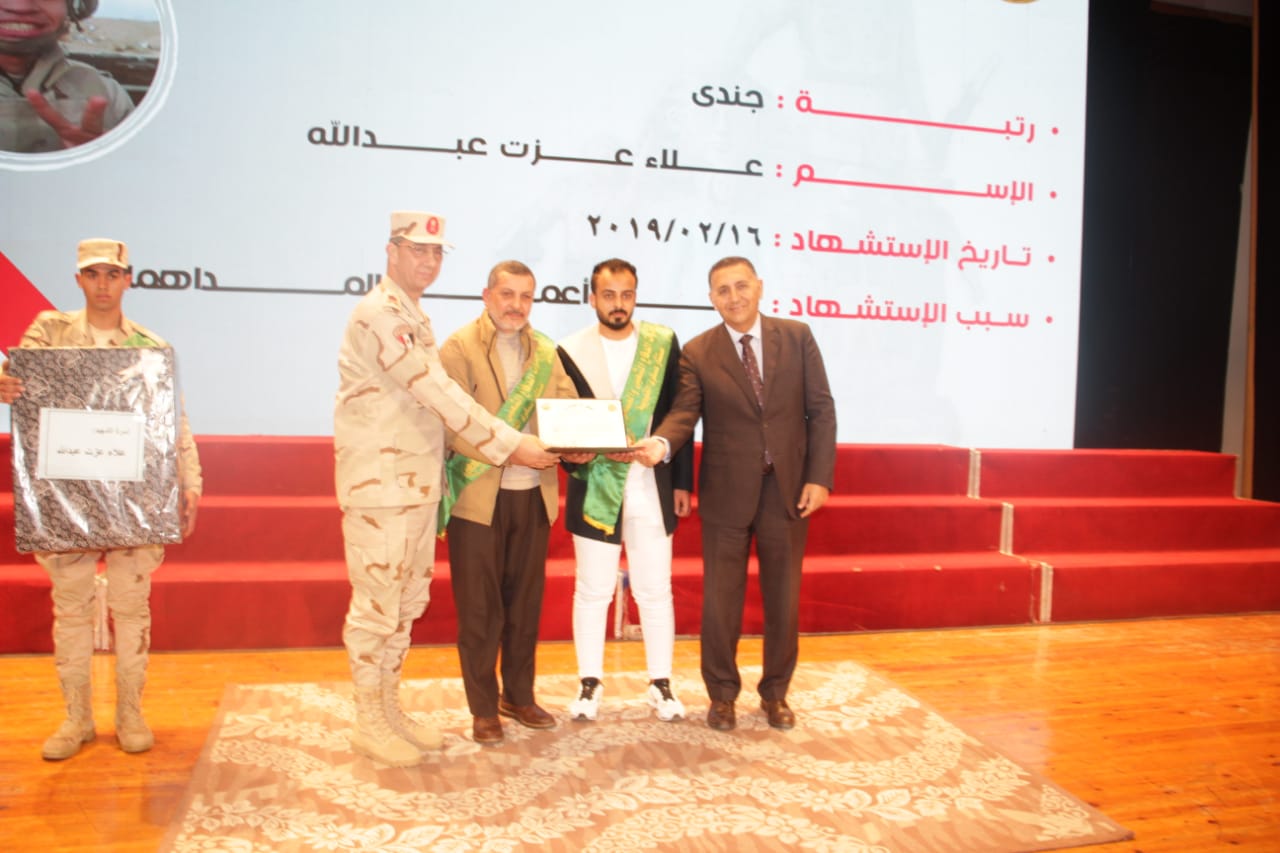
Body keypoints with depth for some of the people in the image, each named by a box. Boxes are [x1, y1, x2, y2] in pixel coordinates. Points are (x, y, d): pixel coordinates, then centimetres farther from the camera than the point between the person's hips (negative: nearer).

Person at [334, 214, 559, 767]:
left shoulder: (413, 319, 17)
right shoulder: (377, 315, -14)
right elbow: (437, 394, -21)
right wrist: (509, 446, -20)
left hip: (419, 484, 9)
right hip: (379, 487, -9)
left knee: (408, 601, 14)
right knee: (376, 605, 1)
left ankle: (390, 708, 26)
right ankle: (369, 722, 14)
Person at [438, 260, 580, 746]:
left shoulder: (546, 353, 12)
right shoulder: (459, 347, -5)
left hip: (533, 496, 5)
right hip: (478, 497, -5)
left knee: (525, 602, 13)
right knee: (480, 608, 4)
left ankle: (518, 696, 29)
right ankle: (483, 708, 18)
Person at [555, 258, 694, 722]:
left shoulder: (663, 343, 2)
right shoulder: (570, 351, 0)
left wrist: (682, 482, 3)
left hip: (652, 488, 1)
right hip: (595, 488, 0)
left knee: (655, 591, 7)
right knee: (592, 590, 8)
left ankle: (661, 684, 21)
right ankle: (590, 683, 23)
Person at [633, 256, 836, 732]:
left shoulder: (797, 337, 2)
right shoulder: (697, 353, -1)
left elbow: (821, 409, 1)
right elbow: (684, 412, -11)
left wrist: (819, 477, -7)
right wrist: (661, 443, -33)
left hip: (788, 489, 1)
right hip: (726, 492, -1)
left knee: (783, 598, 11)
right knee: (720, 600, 6)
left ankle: (775, 693, 29)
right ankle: (722, 694, 25)